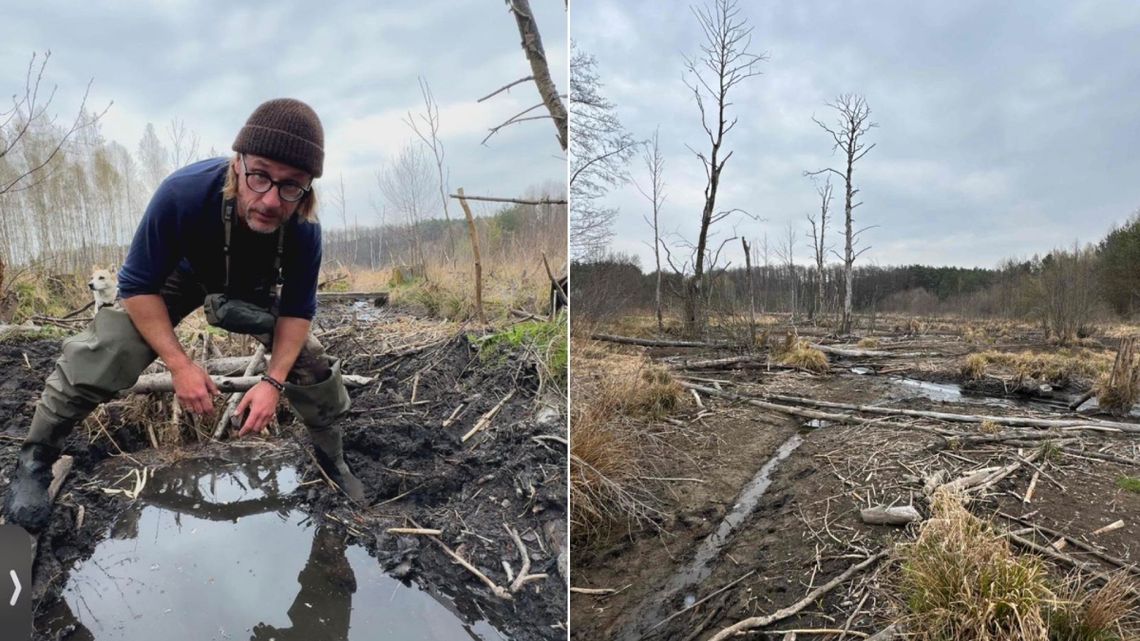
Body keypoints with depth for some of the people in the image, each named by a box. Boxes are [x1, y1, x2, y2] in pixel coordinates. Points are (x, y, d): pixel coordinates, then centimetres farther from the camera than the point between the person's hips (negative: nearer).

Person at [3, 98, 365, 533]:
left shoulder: (305, 232, -36)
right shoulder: (183, 194, -43)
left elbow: (297, 311, -20)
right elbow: (138, 286, -31)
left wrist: (274, 381, -30)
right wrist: (179, 364, -37)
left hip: (252, 291, 2)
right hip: (178, 275, -1)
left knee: (313, 364, -5)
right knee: (106, 351, -22)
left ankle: (333, 464, 19)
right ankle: (36, 457, 1)